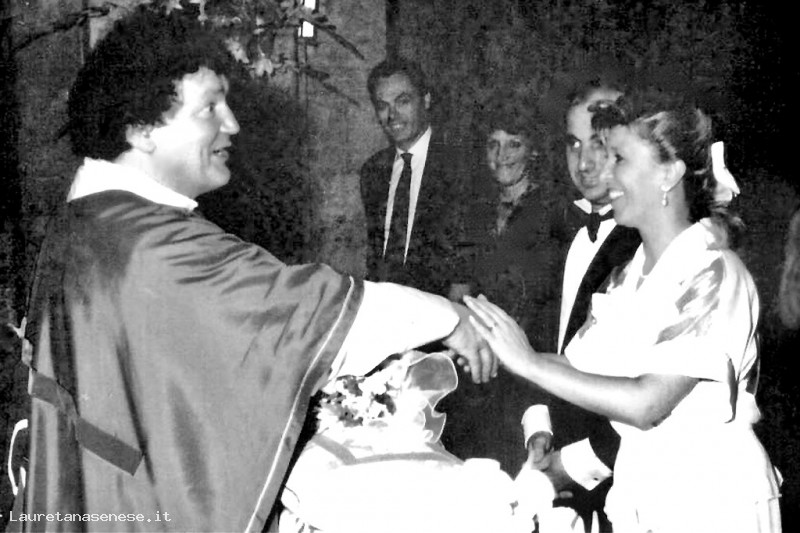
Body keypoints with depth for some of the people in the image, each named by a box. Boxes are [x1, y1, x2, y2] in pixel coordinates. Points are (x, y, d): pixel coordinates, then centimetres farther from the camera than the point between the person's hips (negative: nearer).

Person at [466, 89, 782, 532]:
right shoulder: (626, 275, 5)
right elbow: (577, 364, 3)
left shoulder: (715, 275, -18)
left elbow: (647, 404, -25)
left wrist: (529, 362, -23)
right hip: (636, 494, 6)